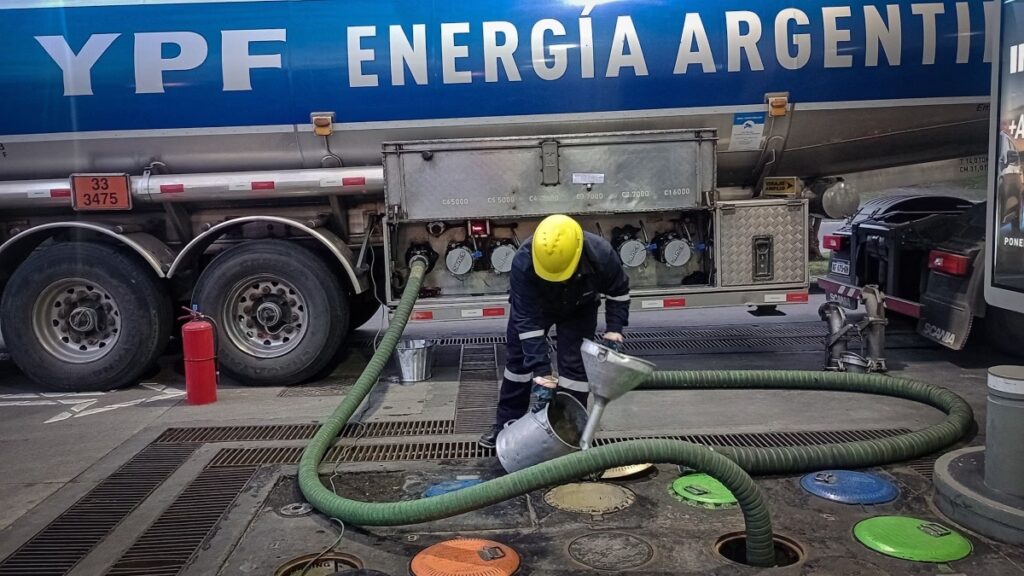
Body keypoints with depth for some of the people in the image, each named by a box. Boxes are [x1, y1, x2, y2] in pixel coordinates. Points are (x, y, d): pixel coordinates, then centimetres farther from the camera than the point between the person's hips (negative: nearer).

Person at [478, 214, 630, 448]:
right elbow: (527, 320, -38)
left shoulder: (601, 254, -38)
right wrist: (541, 372, -40)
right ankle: (507, 423, 21)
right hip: (532, 306, 0)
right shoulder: (523, 262, -42)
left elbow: (619, 291, -15)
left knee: (574, 364, -7)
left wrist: (614, 329, -22)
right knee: (519, 359, 6)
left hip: (580, 308, 0)